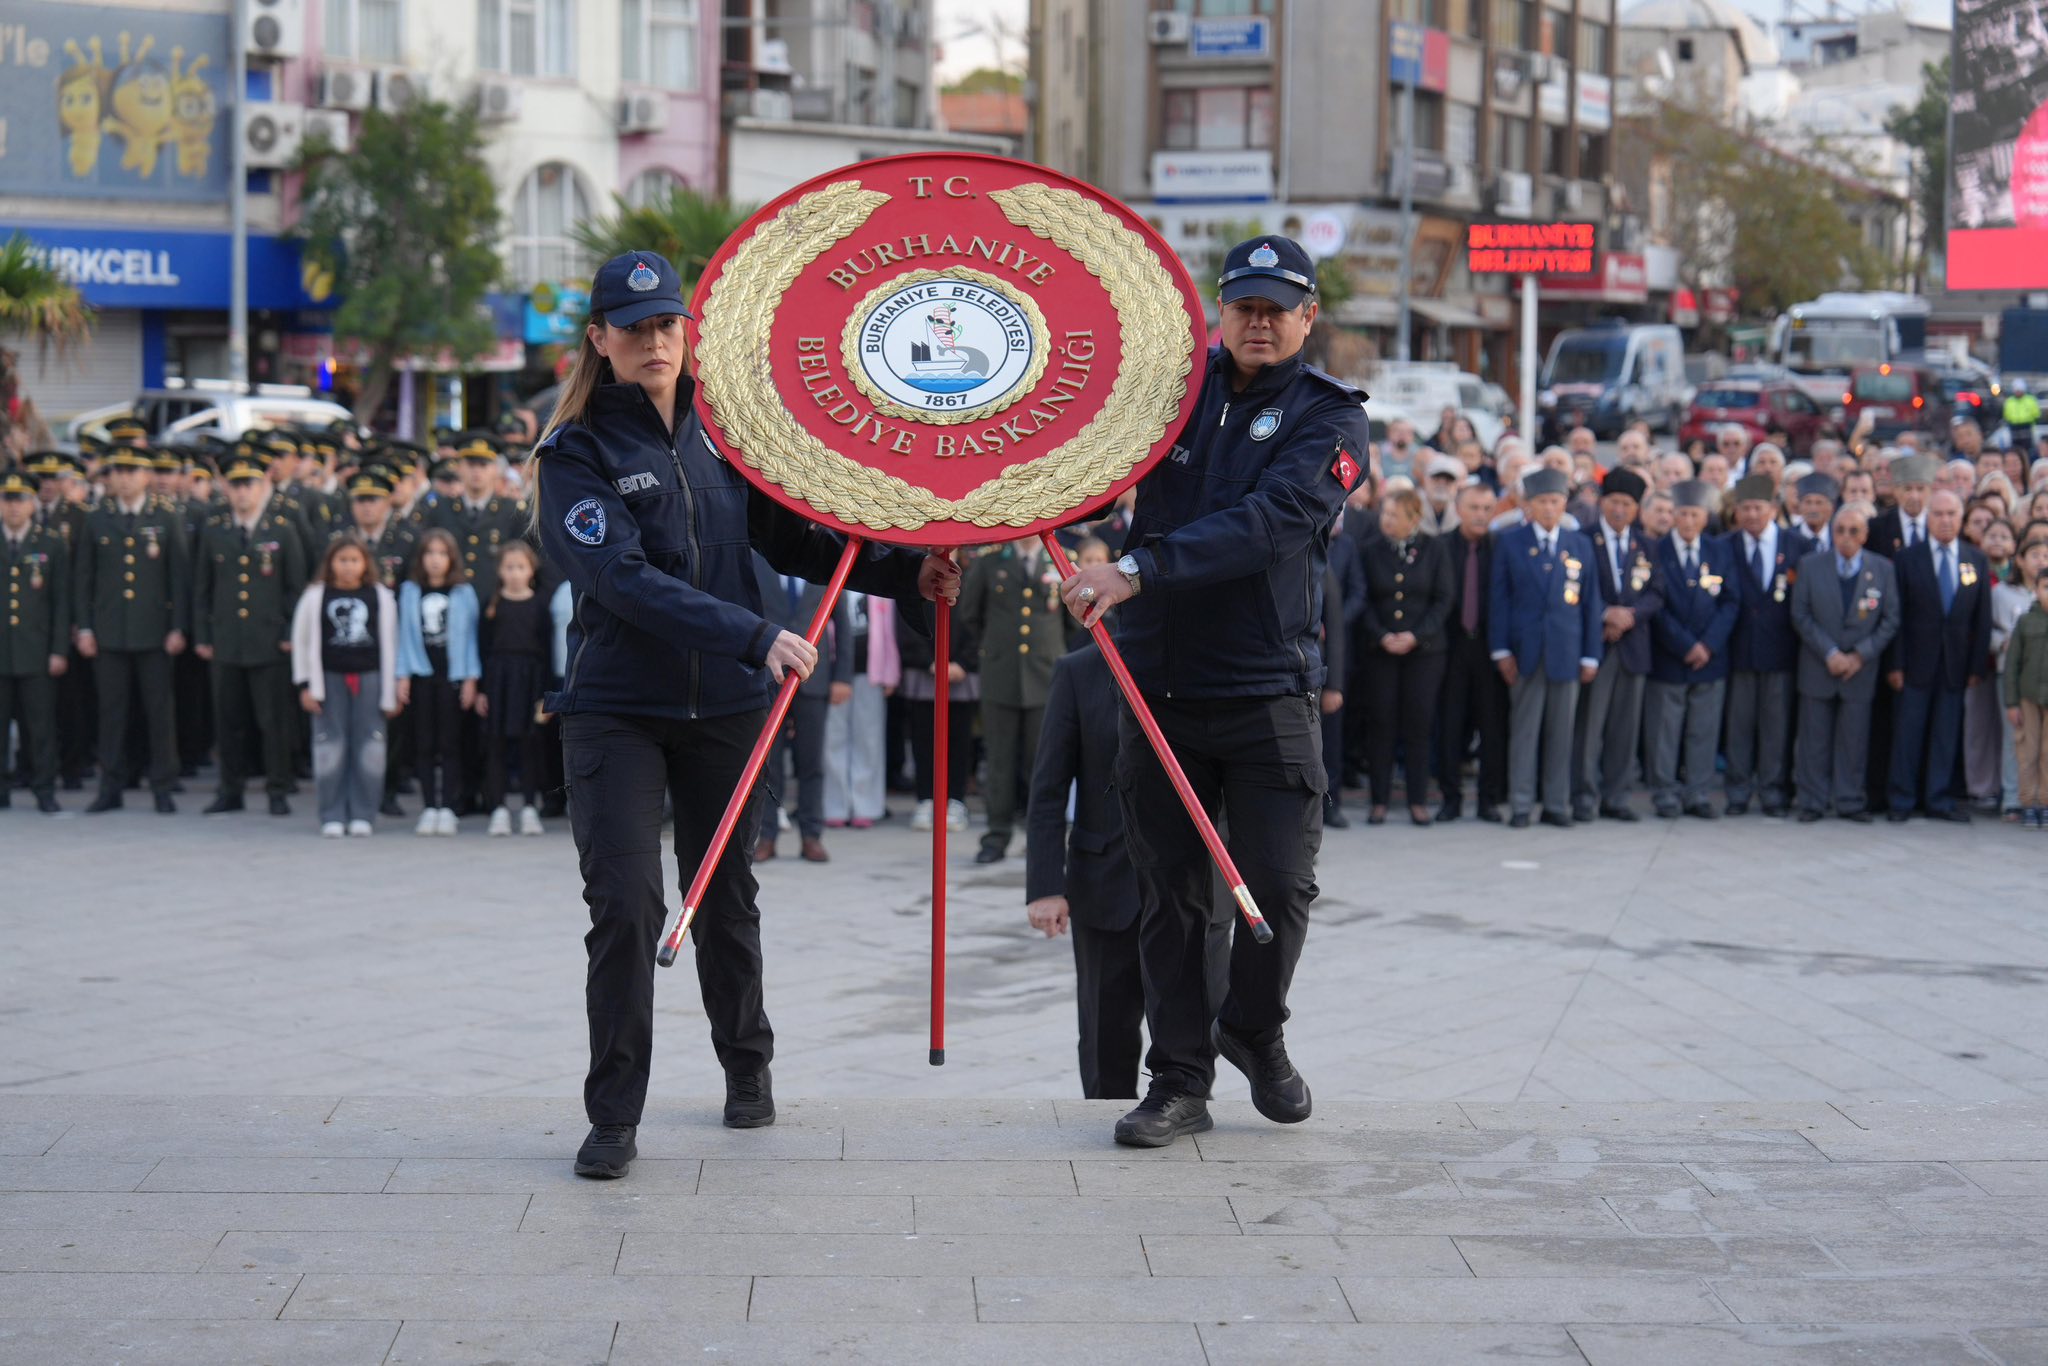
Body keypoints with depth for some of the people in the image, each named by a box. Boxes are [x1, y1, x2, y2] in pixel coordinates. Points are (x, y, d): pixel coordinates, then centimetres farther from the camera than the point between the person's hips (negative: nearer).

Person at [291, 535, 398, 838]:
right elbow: (301, 640, 7)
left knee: (368, 746, 0)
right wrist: (306, 685, 1)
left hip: (369, 677, 0)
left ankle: (362, 815, 9)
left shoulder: (380, 596, 3)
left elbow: (389, 644, 6)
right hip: (329, 678, 0)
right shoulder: (315, 596, 2)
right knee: (330, 745, 0)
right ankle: (332, 816, 7)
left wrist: (391, 693, 3)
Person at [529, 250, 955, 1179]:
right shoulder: (576, 453, -8)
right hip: (616, 709, -4)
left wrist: (908, 574, 0)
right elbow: (625, 580, -21)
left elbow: (791, 539, 12)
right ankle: (613, 1118, 0)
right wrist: (756, 637, -29)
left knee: (725, 896, 14)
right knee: (625, 906, -9)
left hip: (722, 704, 4)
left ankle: (747, 1067, 35)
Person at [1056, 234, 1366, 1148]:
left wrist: (1137, 572, -30)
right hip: (1158, 681, 3)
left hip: (1268, 687, -3)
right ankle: (1179, 1081, 15)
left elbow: (1268, 523, -20)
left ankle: (1254, 1032, 24)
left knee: (1279, 882, -4)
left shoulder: (1329, 418, -3)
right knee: (1172, 893, 6)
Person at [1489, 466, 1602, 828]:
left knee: (1561, 731, 5)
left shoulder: (1580, 545, 9)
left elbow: (1591, 602, 9)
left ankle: (1557, 804, 11)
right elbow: (1500, 597, 2)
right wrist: (1501, 649, -5)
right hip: (1525, 649, -2)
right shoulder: (1509, 542, 4)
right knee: (1523, 729, 0)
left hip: (1566, 651, 2)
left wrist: (1591, 655, 4)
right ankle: (1521, 805, 4)